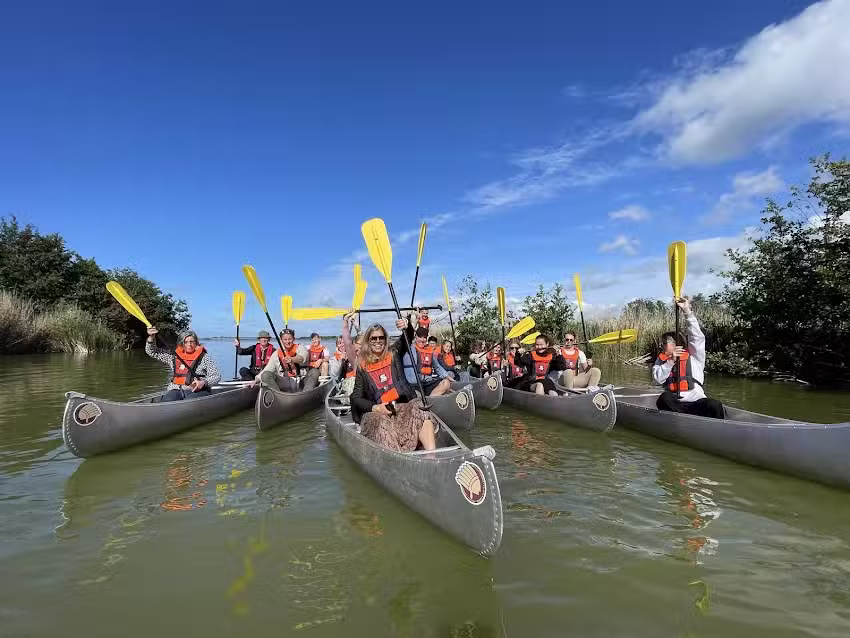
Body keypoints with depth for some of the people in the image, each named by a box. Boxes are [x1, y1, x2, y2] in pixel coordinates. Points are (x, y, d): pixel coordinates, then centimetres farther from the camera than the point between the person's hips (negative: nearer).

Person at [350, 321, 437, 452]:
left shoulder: (393, 356, 14)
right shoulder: (363, 367, 8)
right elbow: (355, 398, 6)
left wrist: (406, 328, -23)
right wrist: (376, 407, -11)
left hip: (402, 407, 2)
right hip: (376, 412, -1)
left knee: (420, 409, -28)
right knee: (382, 423, -35)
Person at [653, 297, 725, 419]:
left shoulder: (693, 356, 11)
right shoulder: (661, 360, 16)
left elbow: (697, 337, -4)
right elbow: (658, 379, 0)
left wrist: (687, 311, -11)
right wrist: (671, 361, -11)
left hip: (696, 403, -1)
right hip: (674, 404, 1)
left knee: (715, 405, -31)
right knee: (664, 398, -33)